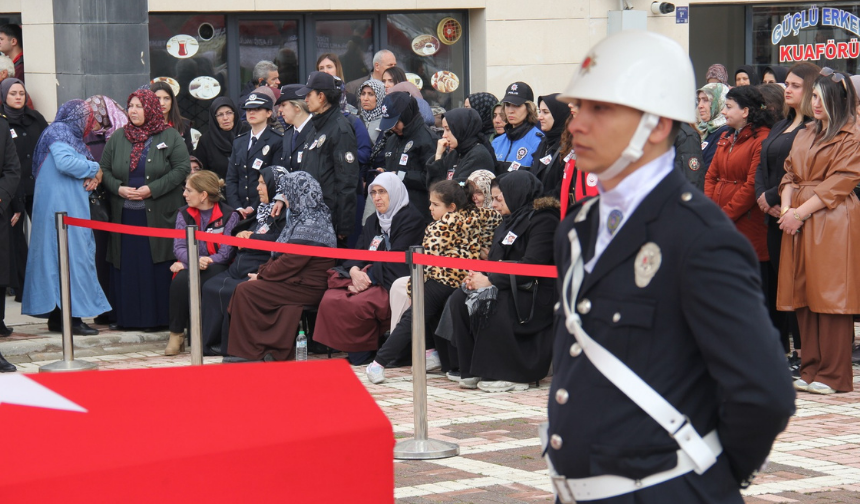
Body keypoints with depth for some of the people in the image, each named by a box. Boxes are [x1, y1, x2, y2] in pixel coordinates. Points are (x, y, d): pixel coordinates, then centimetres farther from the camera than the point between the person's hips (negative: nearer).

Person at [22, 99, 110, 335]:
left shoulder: (69, 134, 22)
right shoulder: (59, 132, -7)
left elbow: (76, 164, 18)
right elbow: (65, 161, -23)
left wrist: (93, 175, -4)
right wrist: (94, 169, -10)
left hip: (72, 207, 10)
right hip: (61, 208, -10)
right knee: (71, 256, -10)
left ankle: (56, 317, 10)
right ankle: (72, 317, -11)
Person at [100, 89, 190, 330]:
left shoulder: (170, 137, 2)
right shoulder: (118, 138, 12)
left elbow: (183, 168, -5)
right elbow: (104, 169, 14)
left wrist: (153, 189, -13)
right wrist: (119, 188, -6)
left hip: (159, 215, -3)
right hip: (125, 215, 3)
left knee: (158, 265, -3)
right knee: (126, 267, 4)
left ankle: (159, 317, 4)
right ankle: (126, 317, 11)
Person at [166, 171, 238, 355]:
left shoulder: (229, 215, -2)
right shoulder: (184, 214, 11)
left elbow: (226, 253, -8)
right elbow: (179, 247, 1)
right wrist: (195, 260, -22)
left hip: (216, 268, -3)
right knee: (180, 281, -33)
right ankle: (176, 334, -21)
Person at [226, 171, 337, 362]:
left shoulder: (310, 226, -18)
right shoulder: (301, 218, 15)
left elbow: (289, 263, -21)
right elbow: (282, 255, 17)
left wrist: (262, 275, -8)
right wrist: (263, 271, 2)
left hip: (306, 288, -10)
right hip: (299, 281, 10)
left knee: (245, 291, -13)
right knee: (245, 289, 0)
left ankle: (250, 353, -4)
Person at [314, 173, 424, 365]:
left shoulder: (411, 219, -4)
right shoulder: (373, 221, 22)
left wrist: (369, 276, -19)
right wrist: (354, 271, -10)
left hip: (393, 283, -8)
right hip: (367, 279, 8)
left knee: (357, 304, -31)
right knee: (329, 300, -16)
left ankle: (364, 354, -12)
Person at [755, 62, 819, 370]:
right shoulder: (781, 127, 20)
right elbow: (762, 167, 17)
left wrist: (772, 196, -11)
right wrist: (763, 198, 0)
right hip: (775, 216, 9)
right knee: (776, 281, 9)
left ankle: (802, 354, -2)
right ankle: (780, 348, 15)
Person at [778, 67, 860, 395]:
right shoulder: (805, 135, 20)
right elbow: (790, 174, 17)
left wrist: (801, 212, -13)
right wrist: (786, 207, -2)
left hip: (833, 222, -7)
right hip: (798, 221, 7)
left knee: (830, 295, -7)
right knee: (804, 295, 5)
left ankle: (832, 375, -3)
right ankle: (810, 369, 10)